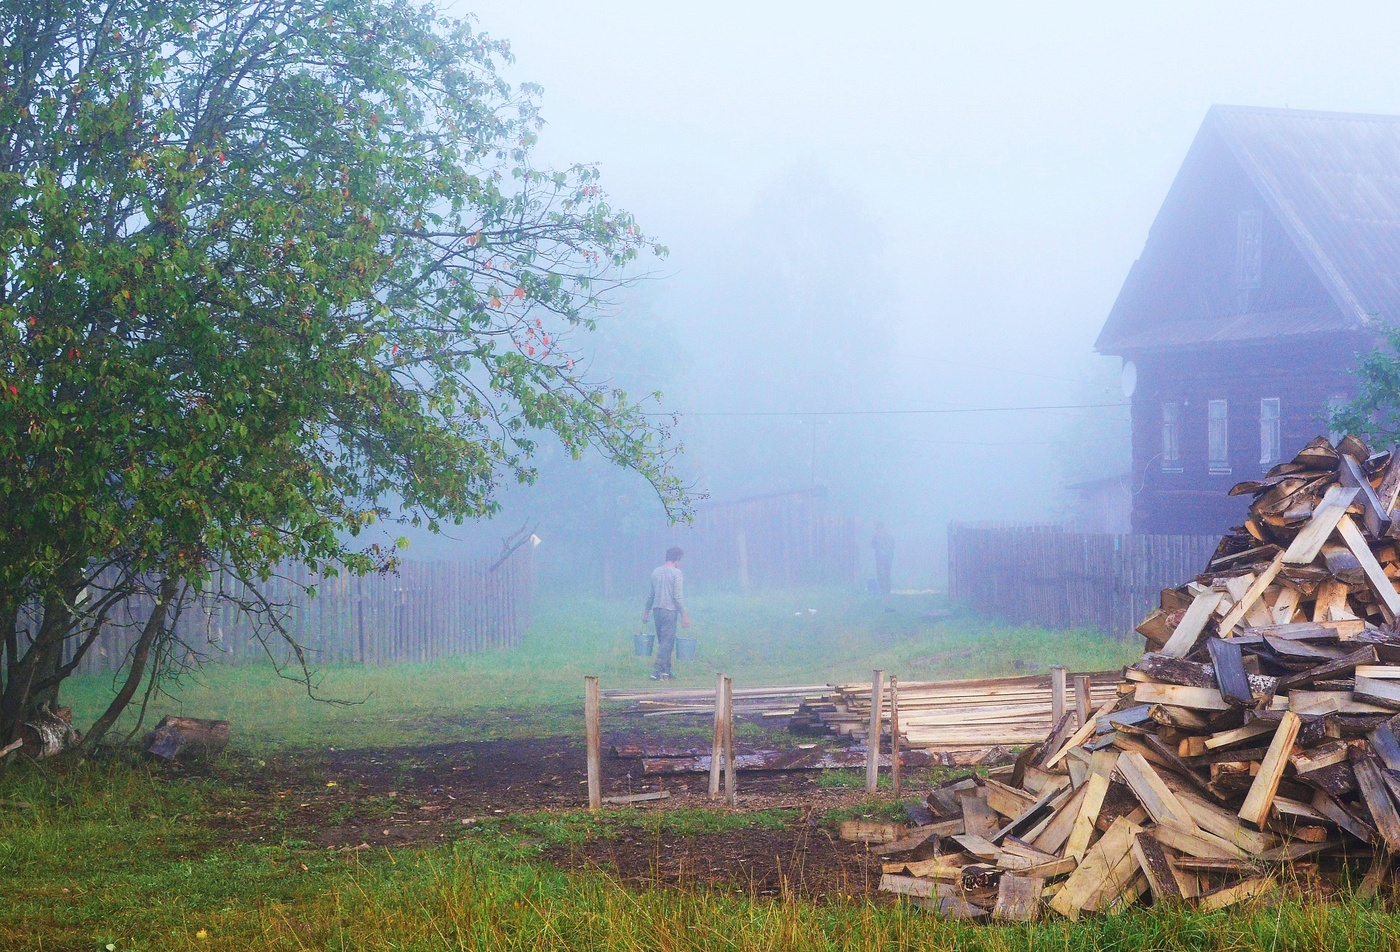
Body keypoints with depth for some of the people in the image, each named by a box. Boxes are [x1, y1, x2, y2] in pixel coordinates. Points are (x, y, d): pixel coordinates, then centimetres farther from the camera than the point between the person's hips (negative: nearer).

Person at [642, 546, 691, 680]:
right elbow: (677, 596, -13)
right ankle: (656, 672, -13)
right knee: (667, 642, -5)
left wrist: (646, 612, 24)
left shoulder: (655, 572, 12)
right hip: (669, 610, -7)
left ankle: (666, 671, 14)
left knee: (663, 641, 13)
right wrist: (684, 615, -11)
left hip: (657, 610, 7)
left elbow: (651, 595, 17)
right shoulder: (676, 573, -7)